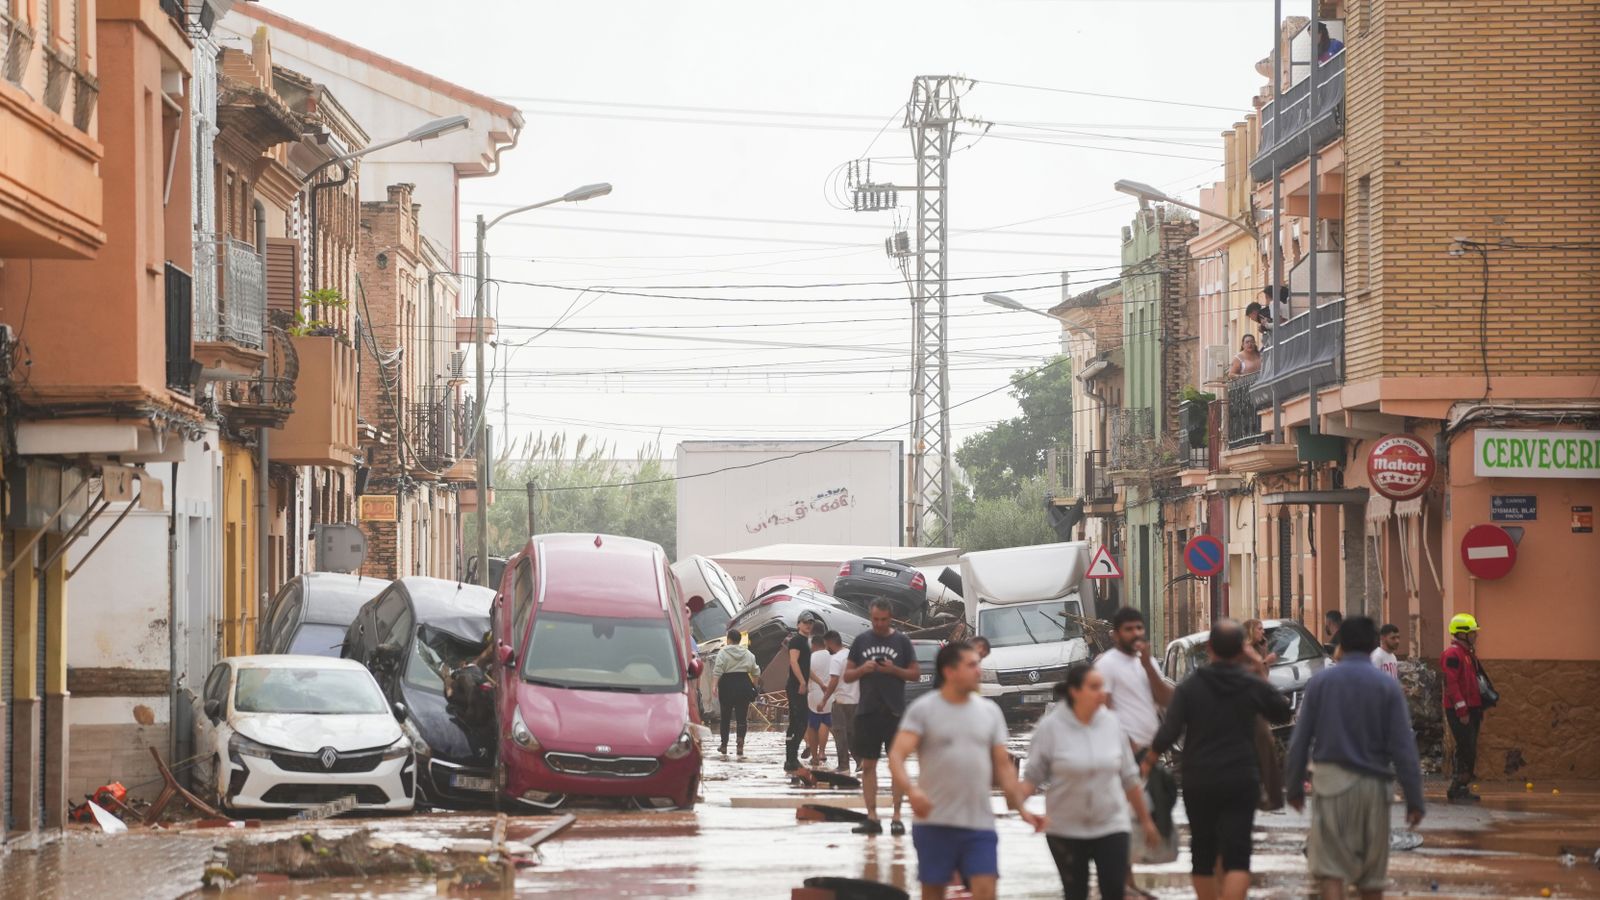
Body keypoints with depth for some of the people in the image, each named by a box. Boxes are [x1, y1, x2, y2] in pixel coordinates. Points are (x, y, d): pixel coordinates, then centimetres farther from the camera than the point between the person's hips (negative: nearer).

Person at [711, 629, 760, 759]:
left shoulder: (723, 652, -3)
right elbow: (756, 672, 13)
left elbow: (717, 670, -13)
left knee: (725, 718, 8)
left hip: (727, 686, -2)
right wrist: (754, 685, 27)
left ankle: (724, 750, 11)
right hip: (744, 685, 2)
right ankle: (740, 749, -10)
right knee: (742, 718, 1)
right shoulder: (748, 654, 9)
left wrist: (714, 686, -16)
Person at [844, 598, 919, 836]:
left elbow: (916, 673, 4)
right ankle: (872, 818, 6)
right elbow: (847, 675, 9)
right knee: (868, 764, 2)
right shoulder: (861, 640, 7)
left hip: (895, 712, -2)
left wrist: (894, 670, -13)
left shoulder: (901, 641, 3)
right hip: (867, 711, 2)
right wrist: (862, 670, -11)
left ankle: (897, 817, 3)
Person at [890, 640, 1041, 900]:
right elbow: (896, 756, -14)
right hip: (935, 823, -3)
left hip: (980, 823, 3)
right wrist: (911, 790, -32)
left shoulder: (990, 711, 9)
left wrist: (1020, 808, 3)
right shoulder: (923, 710, -4)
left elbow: (1003, 765, 13)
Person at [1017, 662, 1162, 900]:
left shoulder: (1111, 724, 0)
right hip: (1066, 829, -2)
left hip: (1110, 826, 2)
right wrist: (1017, 798, -28)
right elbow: (1033, 776, -7)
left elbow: (1129, 778, 9)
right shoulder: (1050, 727, -9)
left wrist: (1145, 820, 13)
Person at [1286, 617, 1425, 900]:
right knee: (1372, 871, 14)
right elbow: (1403, 747, -6)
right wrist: (1414, 799, -3)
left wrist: (1295, 787, 12)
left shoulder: (1320, 681, 1)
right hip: (1372, 782, 0)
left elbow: (1300, 740, 2)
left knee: (1331, 866, -3)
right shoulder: (1387, 686, -3)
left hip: (1331, 780, 0)